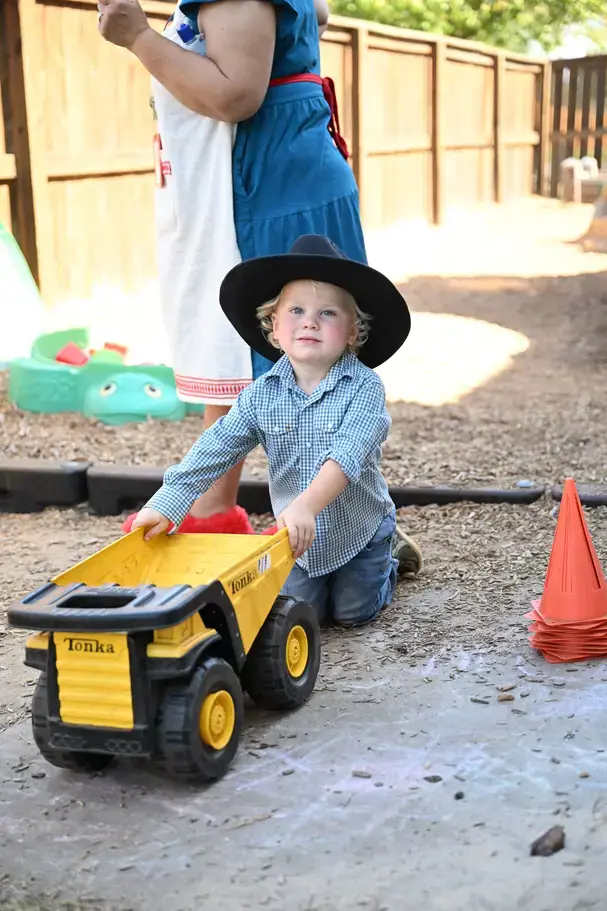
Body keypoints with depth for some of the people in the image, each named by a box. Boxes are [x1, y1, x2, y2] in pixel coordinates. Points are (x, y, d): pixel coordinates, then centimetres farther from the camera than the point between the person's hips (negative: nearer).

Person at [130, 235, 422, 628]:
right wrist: (165, 505, -25)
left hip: (359, 530, -3)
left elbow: (348, 455, -35)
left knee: (354, 613, 2)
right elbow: (213, 451, -15)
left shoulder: (364, 388, -21)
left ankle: (390, 552, 31)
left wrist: (306, 505, -51)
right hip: (299, 537, 3)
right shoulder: (260, 396, -10)